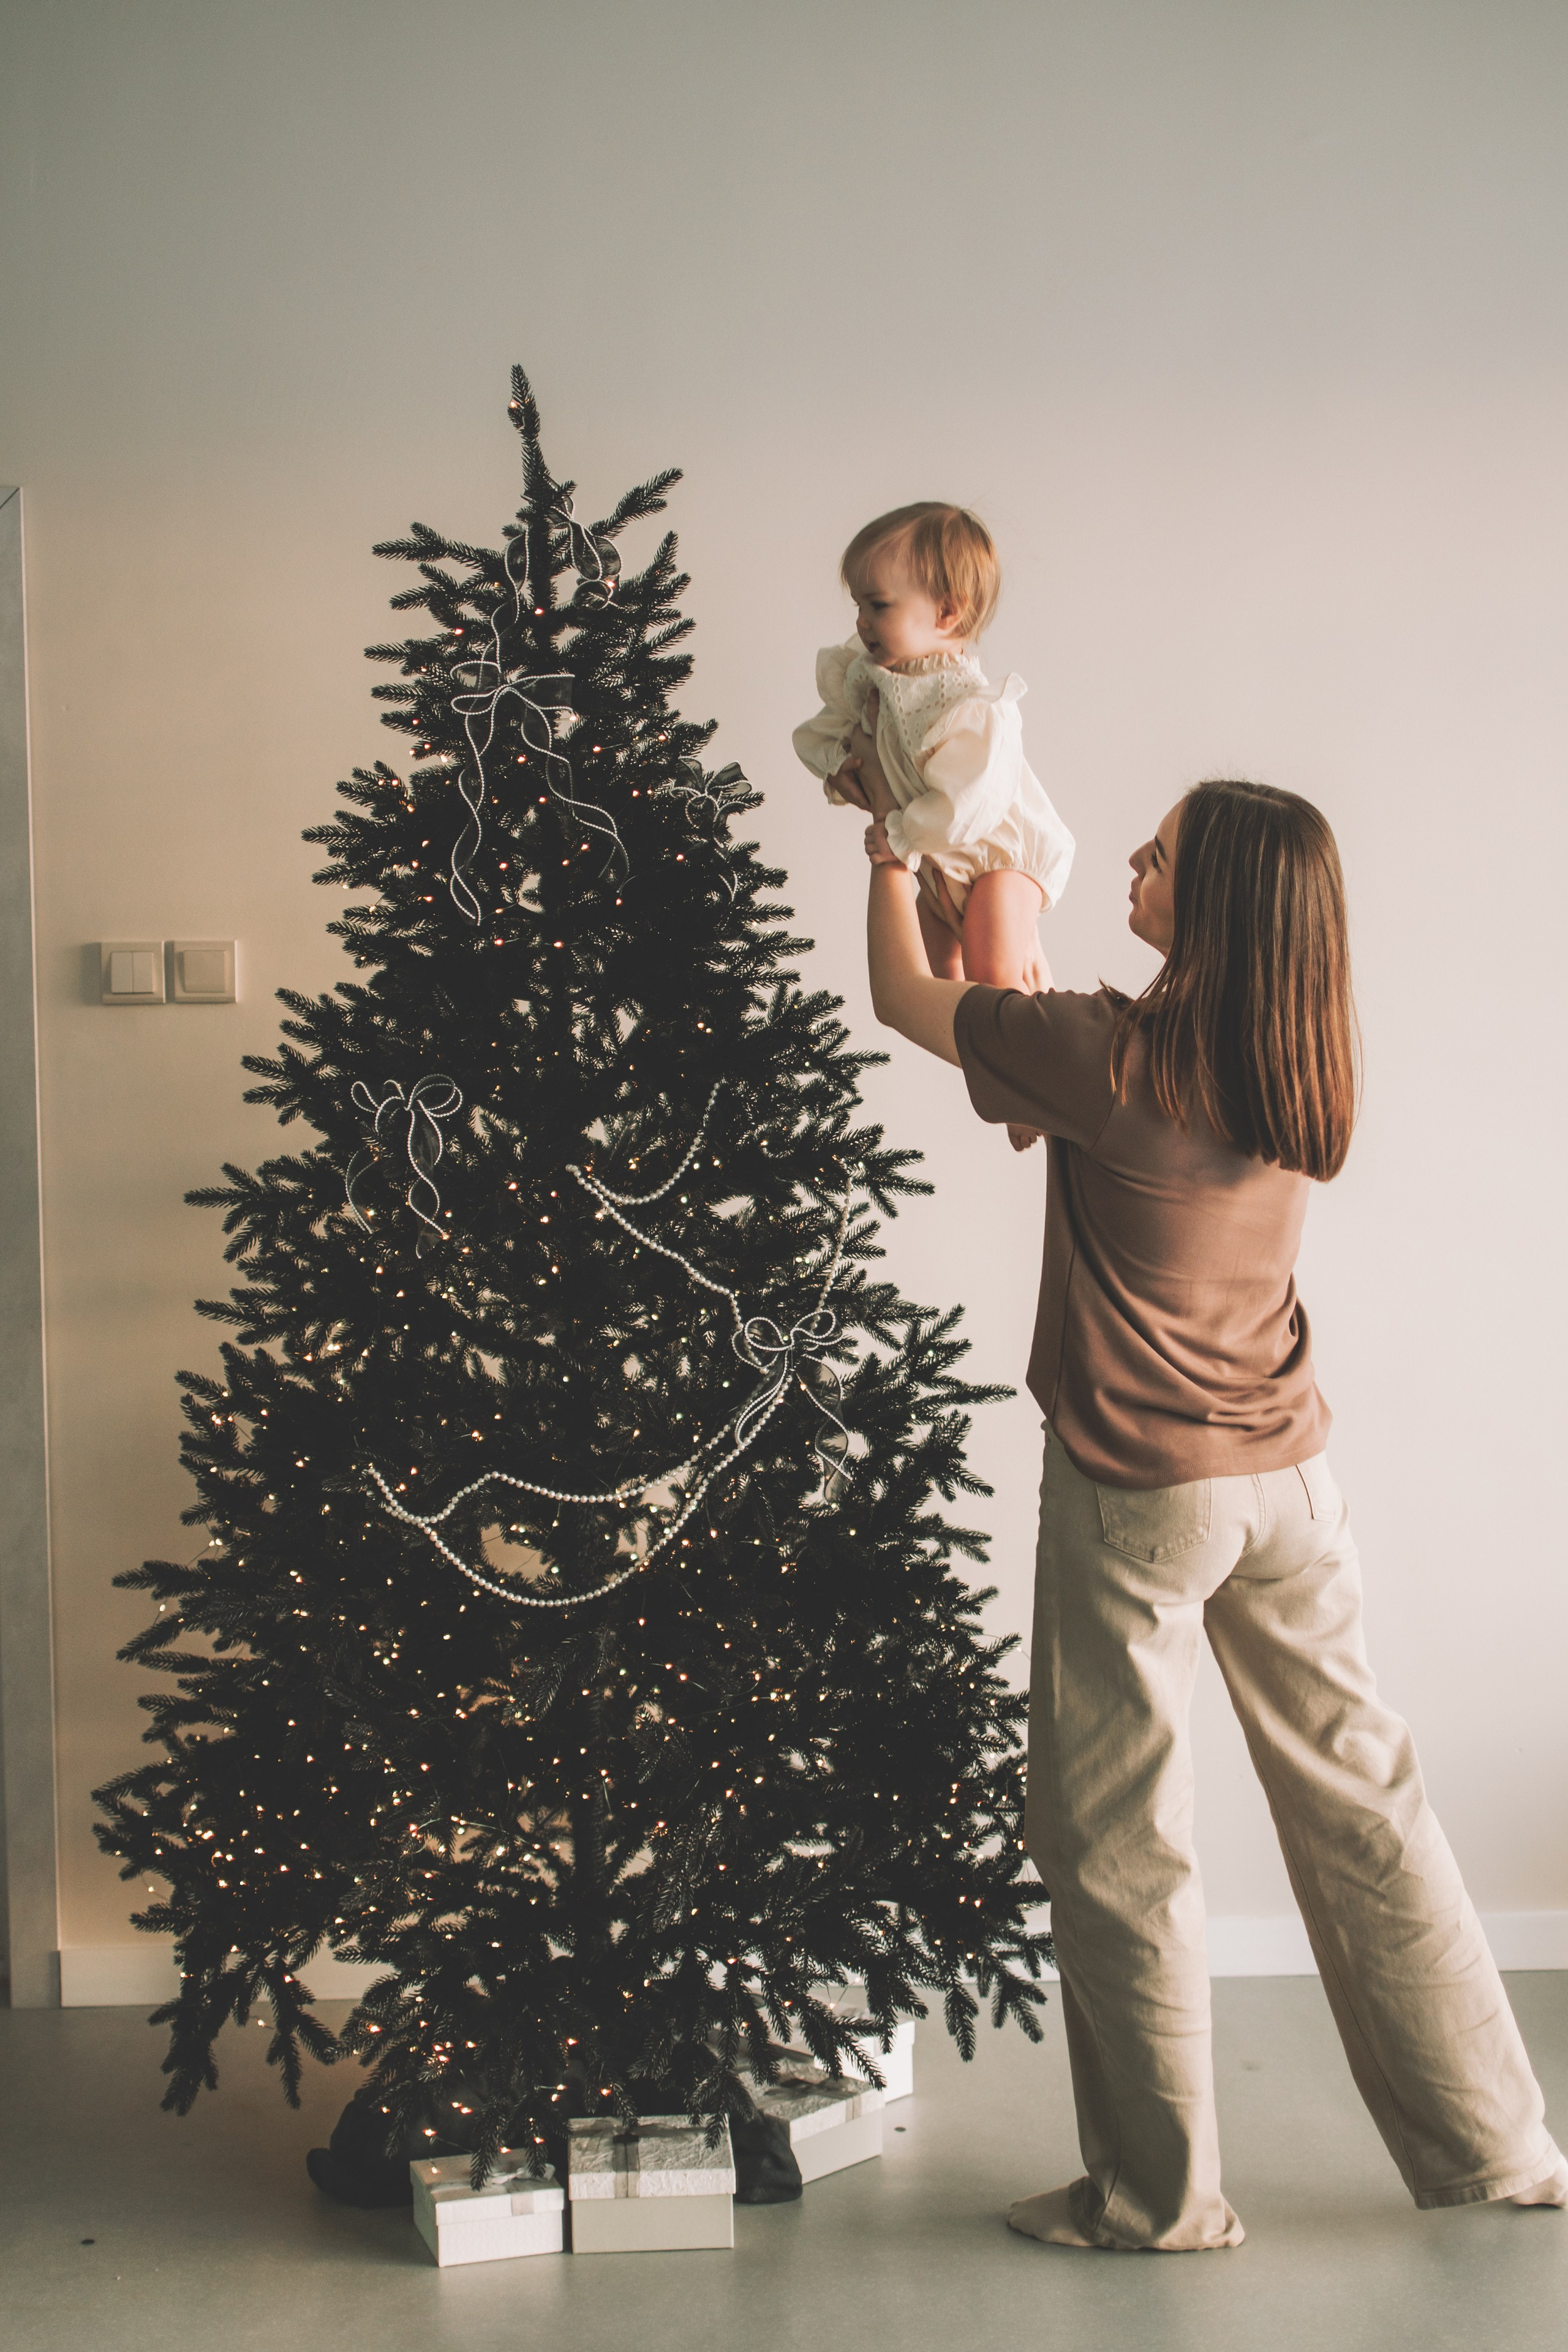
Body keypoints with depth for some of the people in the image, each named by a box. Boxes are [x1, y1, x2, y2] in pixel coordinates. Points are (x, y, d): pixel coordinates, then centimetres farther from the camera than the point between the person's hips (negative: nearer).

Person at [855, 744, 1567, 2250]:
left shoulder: (1110, 1057, -19)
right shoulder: (1296, 1067, 0)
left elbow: (905, 1000, -4)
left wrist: (892, 840, 13)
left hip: (1137, 1492, -6)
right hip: (1286, 1475, 7)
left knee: (1117, 1845, 7)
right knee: (1359, 1802, 16)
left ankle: (1159, 2195, 18)